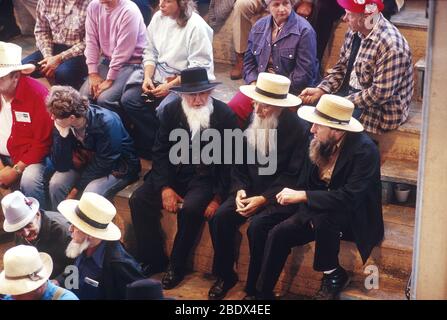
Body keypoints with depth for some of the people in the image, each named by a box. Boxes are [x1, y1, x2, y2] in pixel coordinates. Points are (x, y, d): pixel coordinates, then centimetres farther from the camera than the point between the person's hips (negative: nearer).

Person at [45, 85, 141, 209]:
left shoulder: (106, 123, -30)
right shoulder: (60, 124, -16)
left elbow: (103, 164, -24)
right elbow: (61, 167, -16)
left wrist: (76, 188, -21)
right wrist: (62, 136, -30)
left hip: (117, 167, -5)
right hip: (87, 163, 5)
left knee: (90, 193, -30)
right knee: (56, 183, -20)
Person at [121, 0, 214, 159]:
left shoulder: (196, 26, -18)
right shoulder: (158, 17, 2)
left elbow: (198, 69, -18)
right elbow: (150, 52, 11)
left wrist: (170, 86, -21)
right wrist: (148, 77, -6)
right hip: (160, 74, 7)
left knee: (164, 110, -30)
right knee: (128, 99, -12)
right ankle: (152, 146, -2)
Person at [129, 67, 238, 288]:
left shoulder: (224, 115, -9)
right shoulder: (171, 110, 0)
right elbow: (161, 151, 0)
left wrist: (219, 197, -15)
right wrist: (165, 187, -13)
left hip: (205, 177, -4)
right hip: (173, 172, 4)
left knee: (190, 208, -32)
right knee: (138, 200, -17)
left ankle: (177, 266, -11)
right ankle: (153, 260, -2)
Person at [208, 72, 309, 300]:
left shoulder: (299, 129, -14)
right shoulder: (251, 121, 3)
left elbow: (293, 176, -13)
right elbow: (239, 163, 10)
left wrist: (263, 199, -20)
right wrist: (240, 190, -8)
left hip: (277, 195, -5)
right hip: (250, 189, 5)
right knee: (220, 218, -18)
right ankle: (225, 275, 2)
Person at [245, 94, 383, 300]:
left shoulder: (364, 150, -22)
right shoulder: (319, 144, -4)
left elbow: (349, 197, -30)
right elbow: (304, 183, 3)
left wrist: (302, 196, -28)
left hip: (354, 219, -6)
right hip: (318, 210, 6)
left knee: (323, 218, -38)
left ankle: (333, 275, -13)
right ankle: (259, 292, -3)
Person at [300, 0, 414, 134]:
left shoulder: (390, 45, -25)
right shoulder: (355, 32, 0)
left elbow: (381, 94, -26)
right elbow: (341, 68, 11)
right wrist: (319, 90, -3)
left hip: (381, 110, -8)